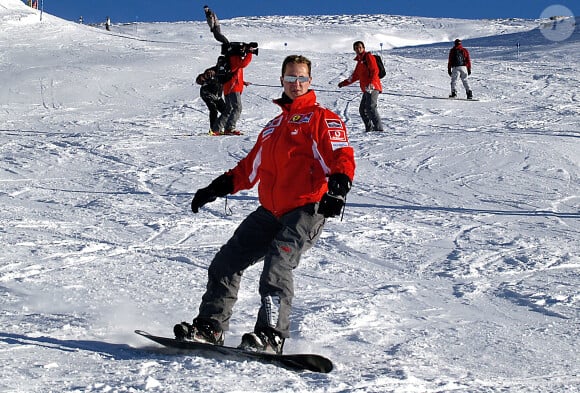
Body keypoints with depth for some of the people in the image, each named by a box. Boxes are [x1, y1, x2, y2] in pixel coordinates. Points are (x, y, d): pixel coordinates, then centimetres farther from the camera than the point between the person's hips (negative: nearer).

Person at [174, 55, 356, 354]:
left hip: (307, 210, -8)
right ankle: (210, 327, 7)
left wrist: (338, 188, -29)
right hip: (270, 212, 8)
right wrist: (217, 188, 21)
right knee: (227, 261, 3)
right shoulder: (274, 126, 25)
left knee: (277, 264, -26)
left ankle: (271, 335, -27)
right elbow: (250, 167, 30)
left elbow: (342, 156, -11)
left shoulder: (321, 118, 3)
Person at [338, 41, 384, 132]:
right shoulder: (360, 61, 25)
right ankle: (369, 128, 13)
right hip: (366, 89, 10)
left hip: (372, 88, -10)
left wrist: (371, 83, -27)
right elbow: (355, 76, 36)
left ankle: (378, 128, -27)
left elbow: (375, 70, -13)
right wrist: (345, 83, 38)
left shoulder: (368, 57, 0)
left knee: (370, 107, -22)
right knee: (362, 110, 10)